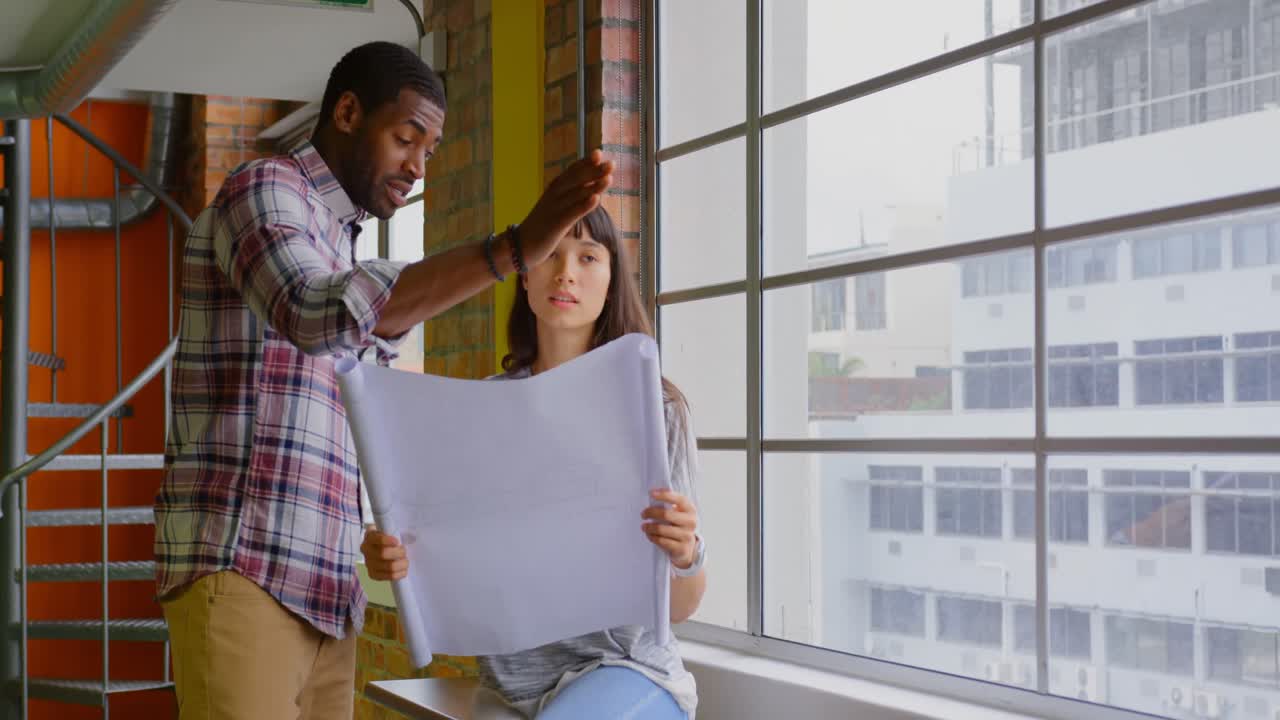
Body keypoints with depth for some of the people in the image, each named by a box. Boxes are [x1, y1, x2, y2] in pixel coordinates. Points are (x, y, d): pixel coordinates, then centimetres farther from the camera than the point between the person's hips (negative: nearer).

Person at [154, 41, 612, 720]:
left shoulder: (329, 249, 25)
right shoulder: (263, 190, -5)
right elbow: (314, 317, -28)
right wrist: (515, 247, -35)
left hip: (321, 589, 9)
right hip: (238, 574, -9)